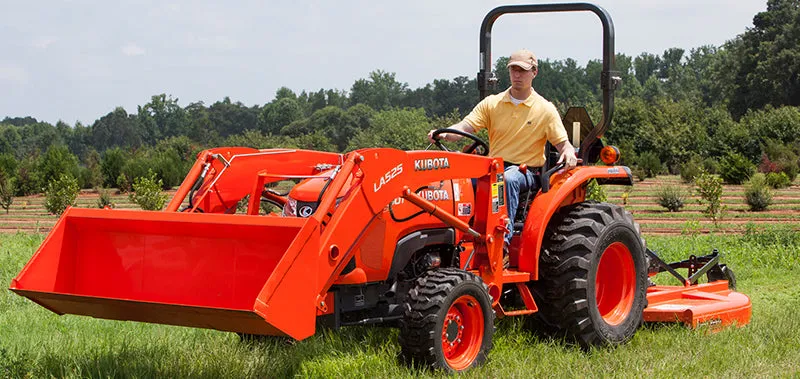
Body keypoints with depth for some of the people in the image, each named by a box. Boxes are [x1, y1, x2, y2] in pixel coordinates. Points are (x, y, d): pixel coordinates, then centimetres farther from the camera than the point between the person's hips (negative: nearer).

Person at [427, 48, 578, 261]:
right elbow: (466, 127, -1)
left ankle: (503, 242, -46)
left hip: (526, 171, -3)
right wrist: (444, 134, -22)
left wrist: (569, 153, -22)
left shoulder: (545, 109, 6)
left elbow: (562, 142, 3)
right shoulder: (492, 103, 11)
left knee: (509, 179, -40)